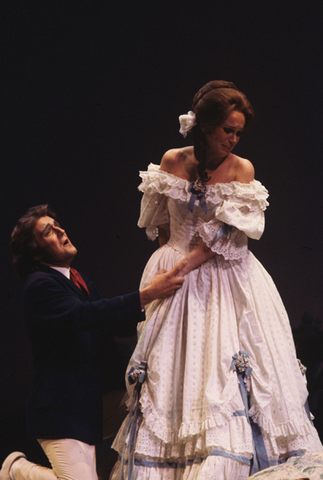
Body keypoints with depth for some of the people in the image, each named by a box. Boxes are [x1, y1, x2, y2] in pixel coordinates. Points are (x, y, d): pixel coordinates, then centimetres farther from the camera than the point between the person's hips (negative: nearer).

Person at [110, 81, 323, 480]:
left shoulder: (242, 170, -6)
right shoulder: (172, 161, 1)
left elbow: (227, 233, -12)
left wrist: (182, 267, -17)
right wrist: (167, 260, 6)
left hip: (224, 277, -1)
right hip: (175, 271, 2)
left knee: (228, 372, -6)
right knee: (172, 370, 2)